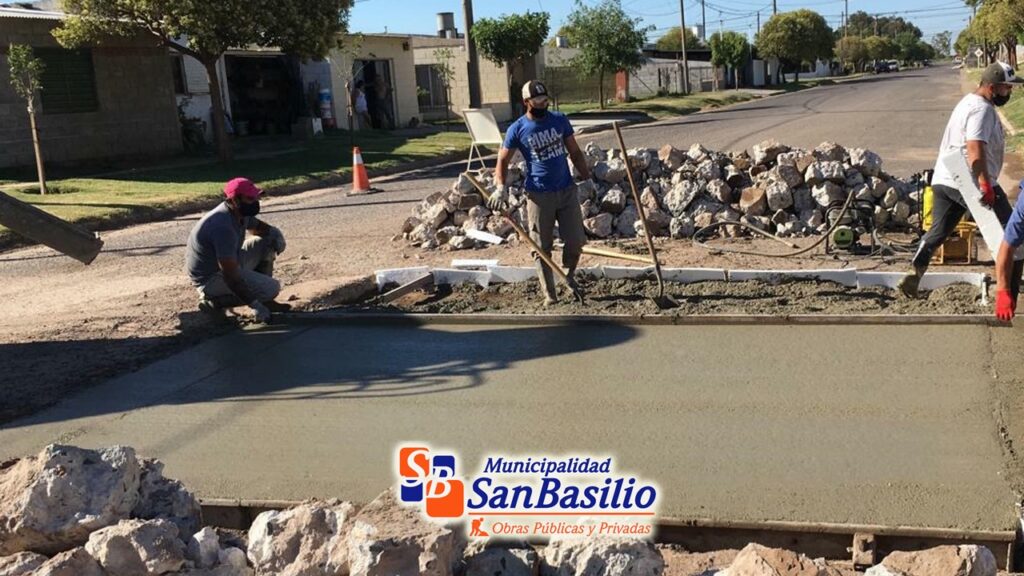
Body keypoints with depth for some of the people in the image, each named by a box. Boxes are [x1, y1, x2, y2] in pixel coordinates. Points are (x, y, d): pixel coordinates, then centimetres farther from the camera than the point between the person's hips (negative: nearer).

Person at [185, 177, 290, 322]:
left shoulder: (240, 212, -4)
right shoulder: (223, 226, -32)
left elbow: (257, 226, 21)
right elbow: (230, 275, -33)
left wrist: (274, 232, -2)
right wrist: (255, 304, -30)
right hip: (210, 278, -10)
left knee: (266, 241, 3)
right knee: (272, 288, -17)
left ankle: (266, 301, 6)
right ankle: (214, 300, -6)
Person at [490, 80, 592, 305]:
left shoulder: (559, 121, 5)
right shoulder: (517, 129, -3)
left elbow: (575, 153, 12)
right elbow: (503, 161, 0)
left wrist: (588, 178, 7)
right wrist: (501, 188, -15)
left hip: (567, 190, 3)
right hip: (539, 195, -2)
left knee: (576, 241, 3)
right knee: (542, 248, 1)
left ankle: (569, 275, 31)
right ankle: (549, 296, 9)